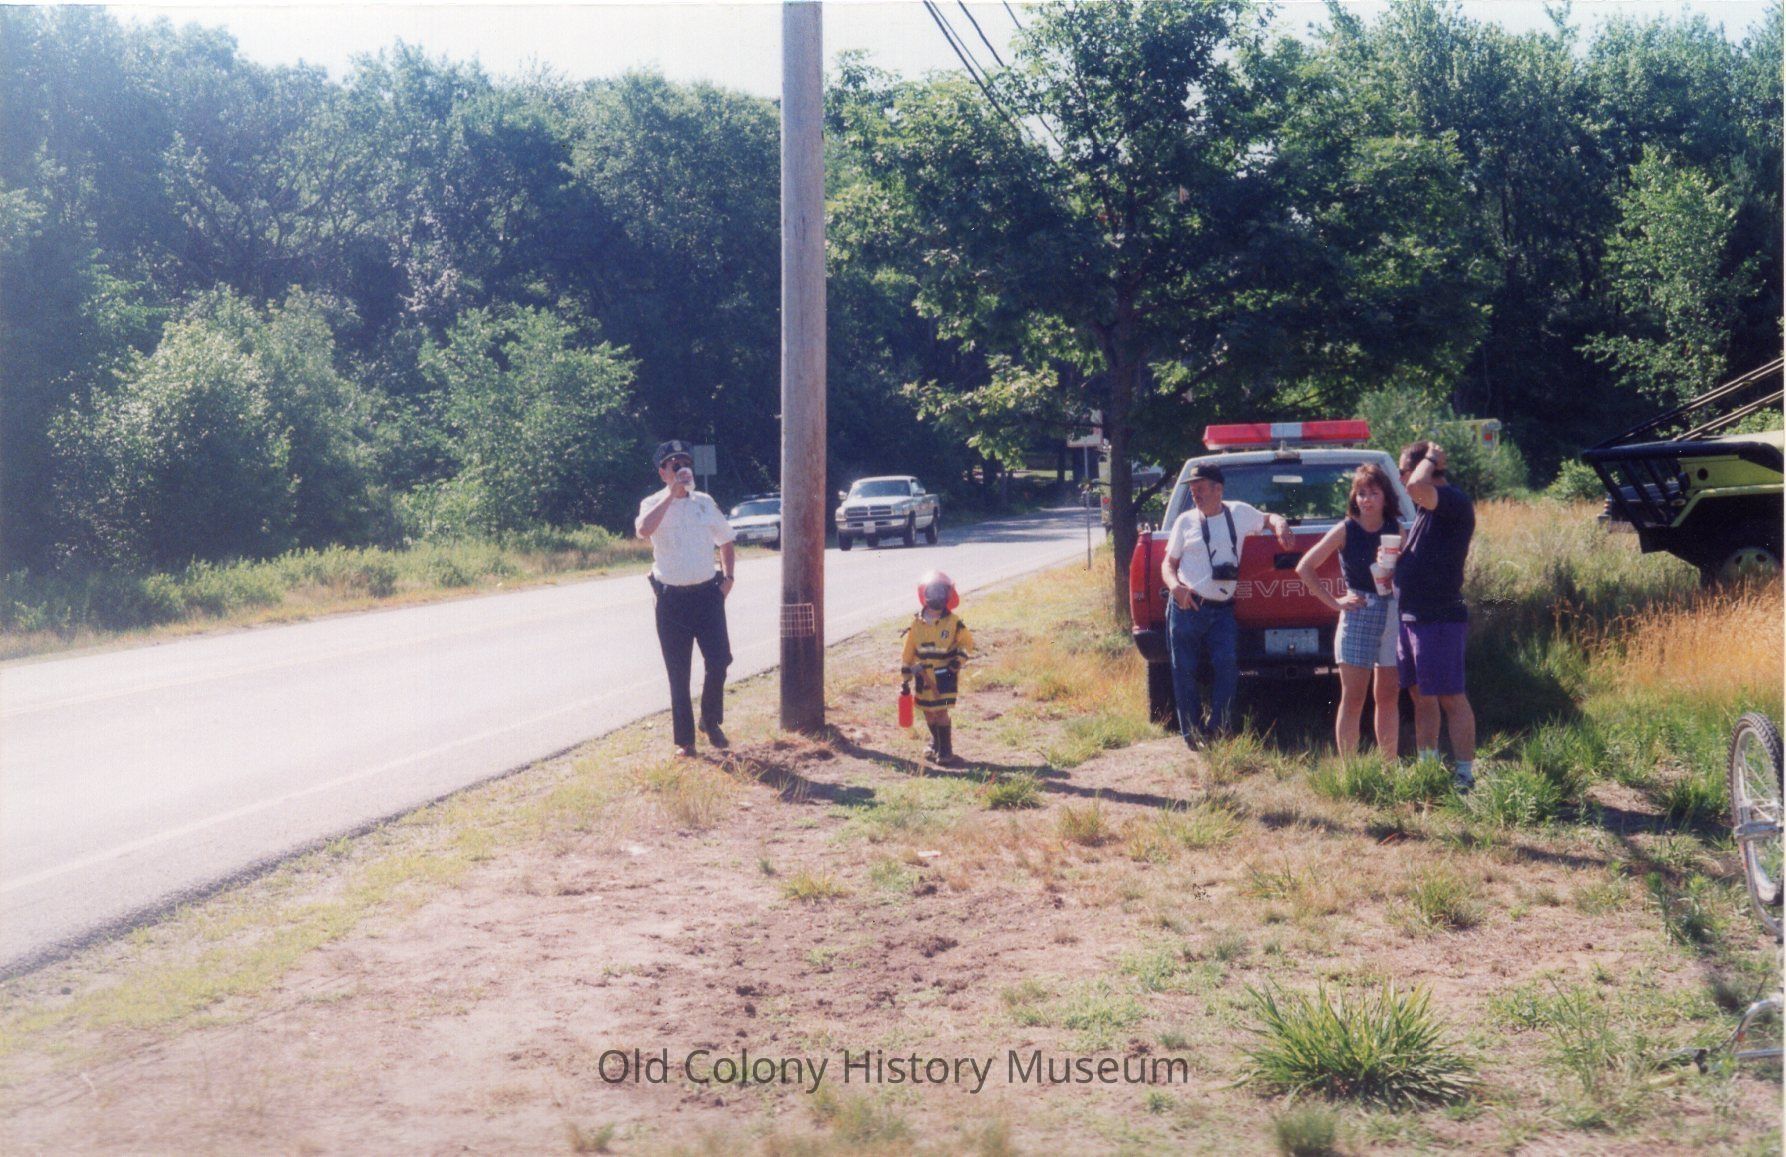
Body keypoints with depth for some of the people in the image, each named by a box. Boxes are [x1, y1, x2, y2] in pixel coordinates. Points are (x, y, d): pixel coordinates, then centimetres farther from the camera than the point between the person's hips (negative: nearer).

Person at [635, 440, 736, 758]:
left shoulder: (705, 503, 7)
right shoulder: (655, 504, -4)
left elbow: (726, 541, 19)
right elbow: (644, 529, -28)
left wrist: (728, 578, 6)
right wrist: (672, 493, -25)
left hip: (707, 593, 2)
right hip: (672, 597, -2)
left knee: (719, 661, -4)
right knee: (678, 672, 3)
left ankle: (711, 721, 20)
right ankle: (684, 739, 11)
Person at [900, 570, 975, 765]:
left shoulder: (953, 622, -5)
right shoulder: (917, 623, 0)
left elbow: (967, 642, 6)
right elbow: (908, 651, 7)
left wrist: (958, 661, -9)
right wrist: (905, 676, 9)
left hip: (945, 675, -3)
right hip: (923, 675, 3)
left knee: (941, 712, -9)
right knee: (928, 712, 11)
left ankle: (946, 749, 3)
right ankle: (935, 742, 34)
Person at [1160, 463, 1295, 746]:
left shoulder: (1239, 513, 8)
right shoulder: (1186, 521, 6)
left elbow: (1269, 518, 24)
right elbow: (1168, 563, 9)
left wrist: (1281, 525, -1)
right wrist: (1175, 586, -12)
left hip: (1222, 611, 0)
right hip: (1186, 607, 0)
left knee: (1227, 664, -16)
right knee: (1184, 672, 1)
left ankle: (1216, 729, -5)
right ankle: (1192, 735, 12)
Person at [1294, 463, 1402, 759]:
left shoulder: (1396, 530, 5)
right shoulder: (1345, 530, -3)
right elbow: (1304, 568, -1)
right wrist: (1334, 602, -4)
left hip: (1393, 615, 3)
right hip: (1357, 616, -3)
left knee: (1388, 696, 9)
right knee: (1352, 699, -2)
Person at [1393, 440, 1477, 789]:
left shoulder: (1455, 503, -14)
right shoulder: (1426, 509, 17)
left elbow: (1417, 487, -33)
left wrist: (1430, 459, -15)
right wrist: (1393, 558, 10)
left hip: (1439, 619, -10)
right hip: (1411, 617, 10)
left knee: (1451, 698, -5)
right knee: (1421, 696, 15)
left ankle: (1465, 774, -1)